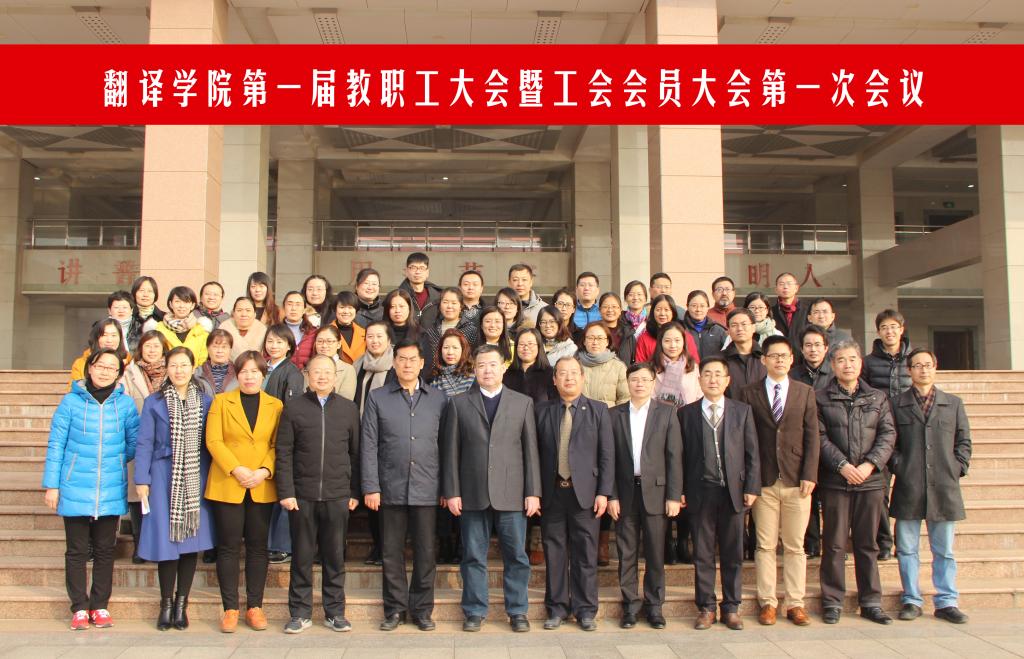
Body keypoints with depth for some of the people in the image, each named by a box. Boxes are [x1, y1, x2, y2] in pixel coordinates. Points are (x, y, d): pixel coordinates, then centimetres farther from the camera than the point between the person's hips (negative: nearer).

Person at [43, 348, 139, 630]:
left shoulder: (125, 403, 1)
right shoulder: (71, 401, -3)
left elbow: (134, 443, 12)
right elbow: (56, 445, 0)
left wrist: (113, 462, 10)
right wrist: (51, 485, -1)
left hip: (111, 490, 1)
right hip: (75, 490, -1)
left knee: (105, 550, 9)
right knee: (77, 550, 6)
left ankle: (100, 606, 20)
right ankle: (79, 608, 17)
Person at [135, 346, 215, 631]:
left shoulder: (206, 402, 6)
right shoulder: (154, 402, 2)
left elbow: (210, 443, 7)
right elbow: (144, 444, 2)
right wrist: (141, 480, -4)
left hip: (196, 479, 1)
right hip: (164, 478, -1)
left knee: (192, 538, 4)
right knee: (166, 539, -1)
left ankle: (181, 604, 16)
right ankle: (166, 604, 15)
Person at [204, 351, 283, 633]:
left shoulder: (276, 405, 8)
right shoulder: (221, 401, 7)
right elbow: (213, 441, -3)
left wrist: (265, 471, -13)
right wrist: (236, 470, -14)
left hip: (262, 488, 1)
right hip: (227, 486, -1)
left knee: (258, 546, 6)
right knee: (228, 546, 2)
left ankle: (255, 606, 14)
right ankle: (230, 608, 10)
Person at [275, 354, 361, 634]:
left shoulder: (349, 408, 6)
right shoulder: (294, 407, 3)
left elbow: (355, 452, 7)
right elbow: (283, 452, 1)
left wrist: (355, 492, 4)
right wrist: (285, 492, -6)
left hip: (338, 495, 1)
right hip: (302, 495, -1)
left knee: (335, 556, 8)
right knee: (302, 555, 7)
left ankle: (335, 612, 19)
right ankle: (300, 613, 19)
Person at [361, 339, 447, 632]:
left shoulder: (438, 399, 6)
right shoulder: (378, 398, 3)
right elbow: (369, 445, 1)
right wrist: (370, 487, -5)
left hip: (426, 489, 1)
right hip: (391, 488, 0)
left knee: (425, 553, 6)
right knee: (392, 552, 7)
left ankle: (422, 609, 19)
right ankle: (395, 609, 20)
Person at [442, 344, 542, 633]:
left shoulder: (523, 403, 8)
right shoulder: (458, 403, 7)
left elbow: (530, 450, 5)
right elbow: (451, 450, 4)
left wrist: (533, 492, -1)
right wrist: (451, 491, -2)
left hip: (511, 494, 0)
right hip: (473, 494, 0)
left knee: (516, 555, 5)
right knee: (473, 556, 7)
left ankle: (517, 611, 18)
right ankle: (475, 612, 19)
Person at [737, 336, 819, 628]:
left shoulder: (805, 392, 9)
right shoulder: (749, 393, 4)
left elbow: (812, 437, 5)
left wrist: (809, 475, -5)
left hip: (796, 481, 1)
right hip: (764, 481, -1)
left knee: (795, 546, 6)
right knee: (765, 546, 4)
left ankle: (795, 603, 15)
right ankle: (767, 602, 12)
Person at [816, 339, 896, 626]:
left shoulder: (878, 398, 12)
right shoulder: (821, 398, 4)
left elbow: (888, 435, 3)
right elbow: (820, 438, -3)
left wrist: (869, 464, -11)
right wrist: (843, 465, -15)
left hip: (870, 481, 2)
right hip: (835, 481, -2)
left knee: (868, 544, 8)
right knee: (834, 544, 2)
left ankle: (871, 602, 16)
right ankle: (832, 602, 11)